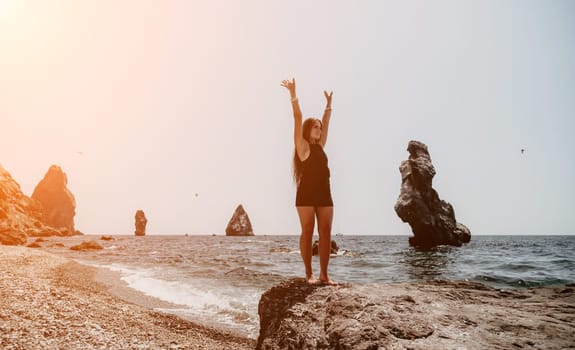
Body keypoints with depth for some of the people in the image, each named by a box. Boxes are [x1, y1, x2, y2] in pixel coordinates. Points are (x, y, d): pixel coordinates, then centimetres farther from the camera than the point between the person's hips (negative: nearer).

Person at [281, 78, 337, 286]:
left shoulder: (320, 146, 18)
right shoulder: (302, 146, 1)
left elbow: (326, 123, 25)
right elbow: (298, 118, -5)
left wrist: (329, 103, 27)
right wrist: (293, 94, -9)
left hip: (324, 194, 6)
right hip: (306, 194, -6)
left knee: (326, 233, 2)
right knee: (307, 232, -2)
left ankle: (324, 274, 7)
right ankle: (309, 274, 4)